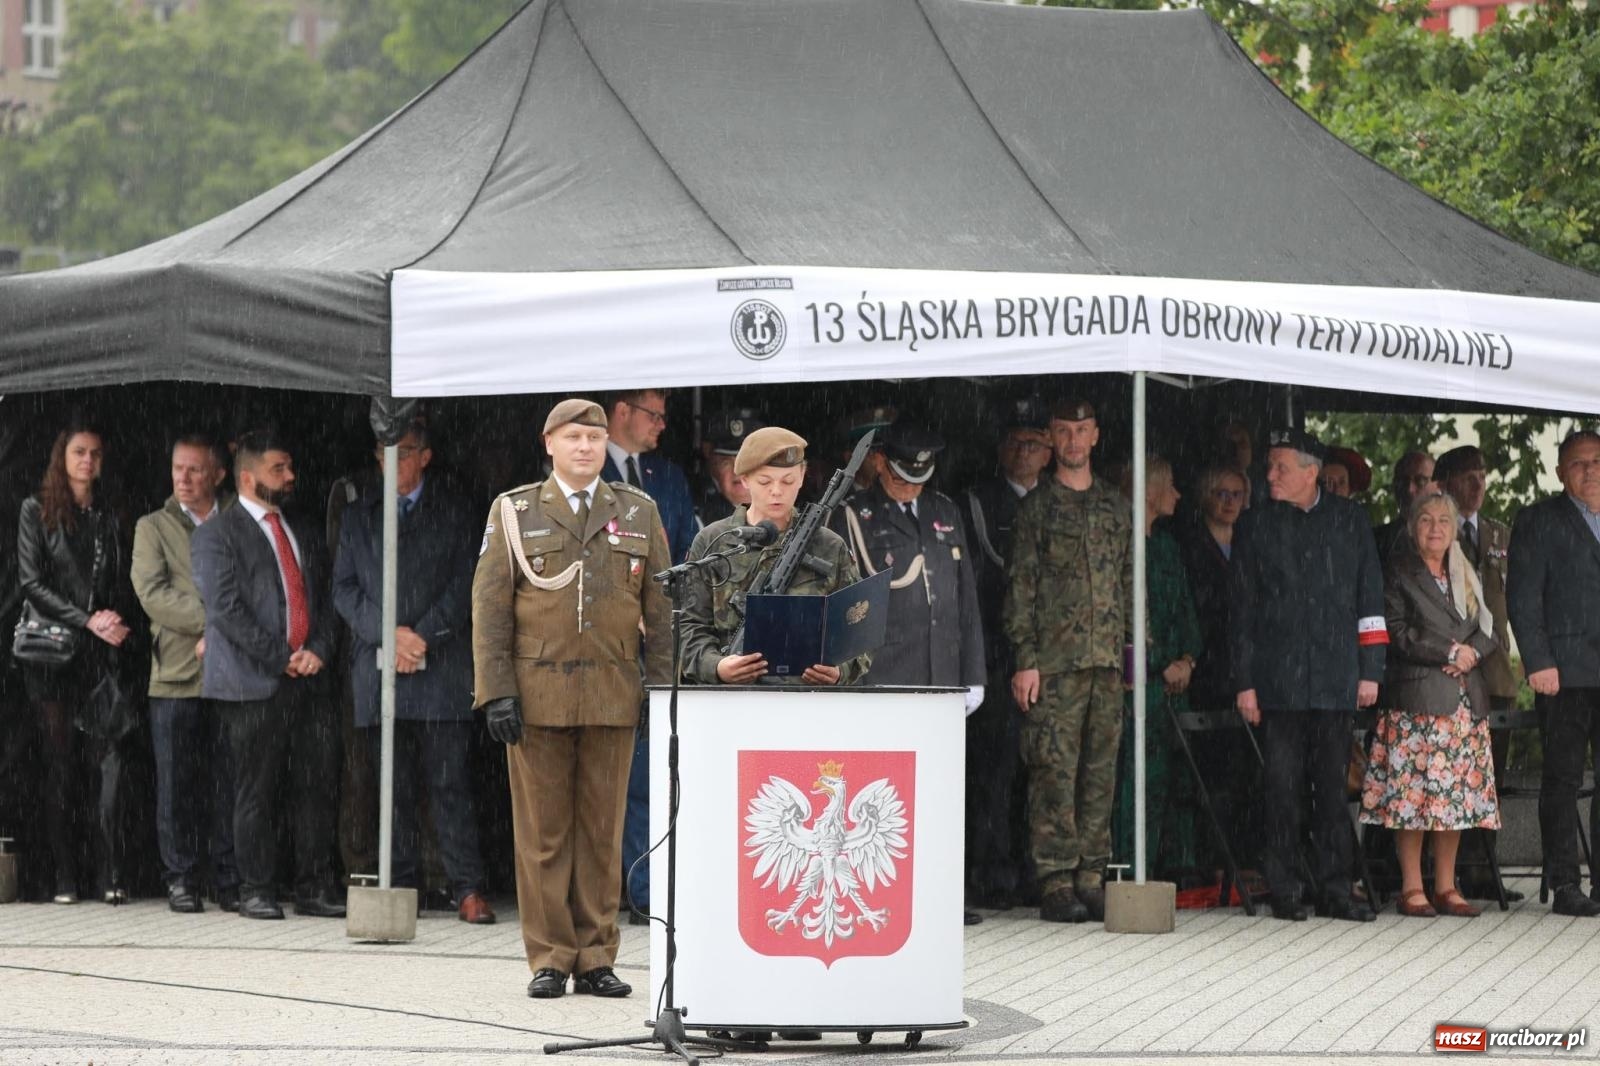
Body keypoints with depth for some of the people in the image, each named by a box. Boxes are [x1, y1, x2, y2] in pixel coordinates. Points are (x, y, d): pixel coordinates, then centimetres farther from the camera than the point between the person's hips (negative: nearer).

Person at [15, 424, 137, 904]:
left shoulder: (108, 517, 17)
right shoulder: (37, 510, 5)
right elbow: (31, 581, -2)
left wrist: (120, 625, -4)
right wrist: (87, 620, -10)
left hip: (101, 649, 3)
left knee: (111, 754, -11)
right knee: (60, 761, -2)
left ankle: (109, 874, -15)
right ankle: (65, 877, 0)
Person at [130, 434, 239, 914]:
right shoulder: (153, 528, 9)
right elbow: (152, 592, -5)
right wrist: (212, 619, -15)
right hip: (176, 676, 0)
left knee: (230, 784, 0)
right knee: (176, 785, -1)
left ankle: (229, 880, 6)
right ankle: (181, 880, 6)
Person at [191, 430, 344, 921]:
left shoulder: (304, 534, 21)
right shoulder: (216, 535, -1)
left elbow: (325, 599, 20)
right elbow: (225, 609, -10)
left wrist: (318, 649, 0)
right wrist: (281, 657, -12)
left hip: (308, 678, 6)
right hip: (252, 683, -6)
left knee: (318, 787, 1)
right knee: (256, 793, -3)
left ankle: (315, 889, 6)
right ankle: (256, 892, 3)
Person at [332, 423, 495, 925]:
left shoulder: (454, 512, 11)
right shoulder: (359, 517, 16)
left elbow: (464, 585, 3)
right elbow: (344, 588, 9)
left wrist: (423, 637, -9)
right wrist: (390, 633, -6)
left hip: (441, 665, -2)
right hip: (378, 669, 2)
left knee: (449, 784, -7)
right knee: (392, 787, 1)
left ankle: (467, 888, -7)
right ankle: (401, 886, 5)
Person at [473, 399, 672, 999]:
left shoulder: (638, 513, 9)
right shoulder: (514, 513, 5)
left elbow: (661, 609, 9)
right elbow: (490, 607, 1)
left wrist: (664, 693, 1)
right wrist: (496, 692, -8)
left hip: (611, 697, 1)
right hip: (537, 695, -1)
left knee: (603, 829, 3)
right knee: (542, 831, 0)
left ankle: (596, 960, 8)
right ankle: (549, 961, 5)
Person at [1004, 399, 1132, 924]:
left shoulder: (1116, 506, 16)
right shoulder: (1036, 507, 3)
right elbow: (1020, 587, -1)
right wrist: (1026, 659, -9)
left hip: (1107, 662, 4)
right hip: (1055, 661, -4)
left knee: (1100, 772, 4)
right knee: (1055, 771, -8)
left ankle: (1092, 876, 8)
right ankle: (1056, 883, -7)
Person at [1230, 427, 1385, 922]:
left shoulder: (1348, 519, 9)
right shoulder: (1255, 525, 7)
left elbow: (1369, 598, 9)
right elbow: (1243, 609, 7)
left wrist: (1370, 671, 4)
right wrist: (1245, 681, 1)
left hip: (1336, 677, 1)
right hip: (1279, 677, -1)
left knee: (1333, 785, 3)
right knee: (1282, 786, -2)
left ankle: (1334, 890, 7)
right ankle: (1284, 893, 3)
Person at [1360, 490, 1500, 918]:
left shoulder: (1466, 576, 19)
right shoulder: (1397, 571, 1)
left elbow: (1487, 630, 14)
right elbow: (1398, 634, -8)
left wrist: (1469, 654, -7)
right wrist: (1450, 652, -10)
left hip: (1465, 701, 5)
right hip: (1416, 697, -5)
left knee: (1457, 794, 2)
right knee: (1413, 792, -9)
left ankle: (1446, 887, 7)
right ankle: (1412, 888, -5)